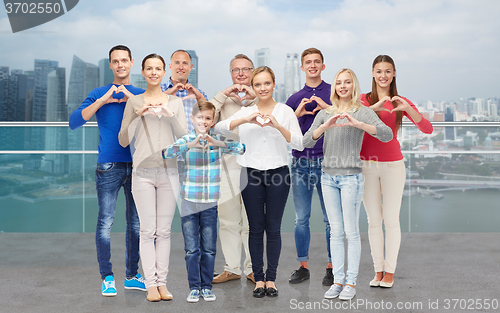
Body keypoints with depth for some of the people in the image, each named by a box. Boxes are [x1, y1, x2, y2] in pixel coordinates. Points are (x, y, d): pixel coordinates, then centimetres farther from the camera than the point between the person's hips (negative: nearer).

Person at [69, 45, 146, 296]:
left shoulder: (142, 94, 12)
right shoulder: (100, 94, 7)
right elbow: (74, 122, -5)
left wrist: (132, 97, -12)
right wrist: (102, 101, -12)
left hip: (136, 167, 3)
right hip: (109, 168, -2)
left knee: (135, 223, 8)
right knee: (105, 223, -4)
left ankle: (132, 275, 19)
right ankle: (107, 277, 7)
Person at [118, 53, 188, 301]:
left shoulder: (175, 102, 9)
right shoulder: (134, 102, 6)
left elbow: (184, 137, 3)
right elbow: (123, 141, 2)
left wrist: (171, 115, -11)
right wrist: (138, 115, -10)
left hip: (169, 171, 1)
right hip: (143, 172, -1)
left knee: (164, 231, 4)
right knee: (148, 230, -1)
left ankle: (162, 282, 11)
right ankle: (151, 283, 5)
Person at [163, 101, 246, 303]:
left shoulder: (218, 140, 0)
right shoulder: (186, 140, -2)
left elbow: (241, 148, -16)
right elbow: (166, 153, -20)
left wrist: (218, 143, -33)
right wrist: (189, 145, -36)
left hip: (211, 203, 1)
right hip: (189, 202, -1)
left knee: (209, 248, 9)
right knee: (191, 249, 6)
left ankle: (207, 286, 23)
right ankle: (194, 287, 19)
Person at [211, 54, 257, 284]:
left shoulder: (260, 98, 11)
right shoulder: (223, 99, 13)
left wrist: (254, 97, -13)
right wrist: (224, 94, -8)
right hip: (227, 164, 1)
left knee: (252, 222, 2)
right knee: (228, 220, 5)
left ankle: (252, 268, 15)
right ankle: (232, 268, 17)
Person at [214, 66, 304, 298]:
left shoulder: (285, 111, 3)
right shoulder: (246, 112, 8)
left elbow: (299, 144, -7)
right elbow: (219, 127, -7)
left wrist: (278, 126, -21)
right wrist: (246, 120, -21)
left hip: (278, 173, -1)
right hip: (252, 174, 1)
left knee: (273, 228, 4)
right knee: (256, 228, 6)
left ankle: (271, 278, 14)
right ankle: (258, 278, 15)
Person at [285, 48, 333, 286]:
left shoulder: (334, 93, 6)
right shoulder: (295, 99, 14)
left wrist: (327, 107, -14)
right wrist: (298, 113, -5)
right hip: (301, 162, 3)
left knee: (330, 218, 1)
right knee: (301, 219, 5)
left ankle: (331, 267, 11)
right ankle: (303, 266, 15)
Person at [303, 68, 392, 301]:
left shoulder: (362, 112, 1)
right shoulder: (325, 114, 12)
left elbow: (387, 134, -13)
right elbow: (307, 142, 0)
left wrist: (357, 123, -24)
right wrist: (326, 126, -17)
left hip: (351, 177, -4)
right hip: (328, 177, 4)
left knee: (351, 231, -2)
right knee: (336, 231, 7)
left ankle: (351, 282, 6)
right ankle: (338, 280, 12)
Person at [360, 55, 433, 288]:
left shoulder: (401, 103, 3)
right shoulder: (363, 100, 3)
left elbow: (427, 129, -7)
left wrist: (407, 108, -21)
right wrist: (373, 108, -26)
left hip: (393, 165, 0)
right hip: (367, 165, 0)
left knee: (391, 220, 1)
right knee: (373, 221, 6)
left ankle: (390, 271, 12)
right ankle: (378, 271, 16)